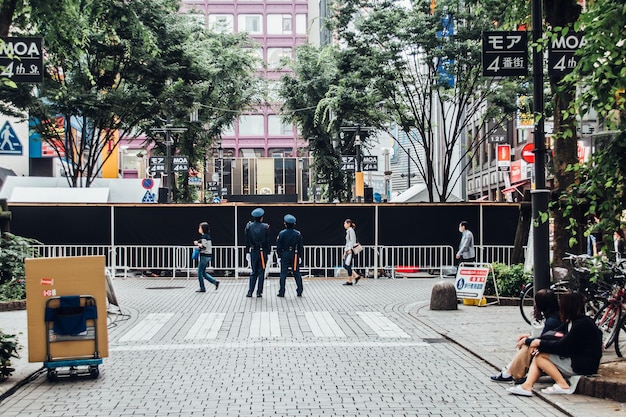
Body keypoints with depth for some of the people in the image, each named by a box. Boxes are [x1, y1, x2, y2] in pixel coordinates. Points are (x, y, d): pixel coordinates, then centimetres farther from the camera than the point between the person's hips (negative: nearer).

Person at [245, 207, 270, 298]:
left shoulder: (249, 226, -2)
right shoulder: (265, 227, -8)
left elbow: (247, 240, 2)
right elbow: (268, 240, -5)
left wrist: (248, 250, 9)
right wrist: (268, 252, 2)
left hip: (253, 251, 2)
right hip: (263, 251, -2)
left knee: (253, 272, 12)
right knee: (261, 272, 5)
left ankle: (250, 292, 5)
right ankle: (259, 292, 4)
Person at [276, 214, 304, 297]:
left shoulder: (281, 233, -7)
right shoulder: (298, 234, -3)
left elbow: (279, 247, -4)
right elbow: (300, 247, 1)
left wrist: (279, 256, 3)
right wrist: (300, 256, 8)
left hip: (284, 256, -1)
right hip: (295, 256, 1)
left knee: (283, 274, 3)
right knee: (297, 274, 9)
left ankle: (281, 292, 2)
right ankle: (299, 291, 11)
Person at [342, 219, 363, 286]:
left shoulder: (351, 230, -10)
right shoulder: (348, 231, 18)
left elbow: (353, 241, -17)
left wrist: (350, 249, -22)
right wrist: (345, 251, 22)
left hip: (351, 250, -10)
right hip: (348, 250, 10)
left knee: (348, 265, -8)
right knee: (345, 265, 7)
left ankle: (349, 281, -2)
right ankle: (356, 276, 10)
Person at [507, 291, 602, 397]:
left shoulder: (581, 324, -18)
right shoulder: (575, 322, 13)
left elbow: (561, 346, -19)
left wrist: (540, 343, -6)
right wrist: (537, 342, -3)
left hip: (583, 365, -10)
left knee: (540, 356, -10)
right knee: (537, 354, 1)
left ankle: (563, 385, -10)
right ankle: (527, 386, -15)